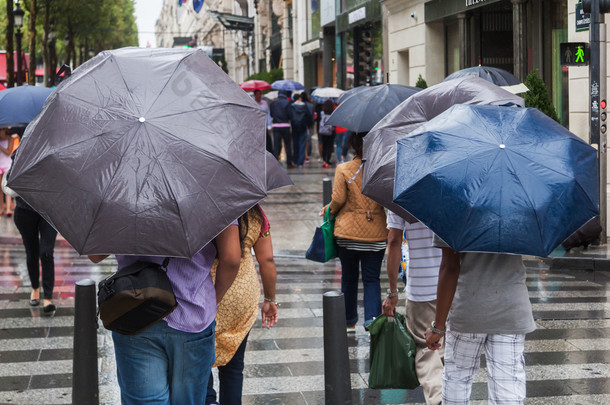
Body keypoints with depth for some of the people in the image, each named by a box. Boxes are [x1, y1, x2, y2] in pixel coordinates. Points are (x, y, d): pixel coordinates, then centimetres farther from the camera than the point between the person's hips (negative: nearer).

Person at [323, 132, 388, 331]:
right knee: (372, 279, 6)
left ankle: (349, 321, 21)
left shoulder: (343, 169, -8)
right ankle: (372, 317, -10)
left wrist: (328, 210, 9)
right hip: (376, 233, 1)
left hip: (348, 232, -1)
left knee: (349, 278, 12)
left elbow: (338, 199, -10)